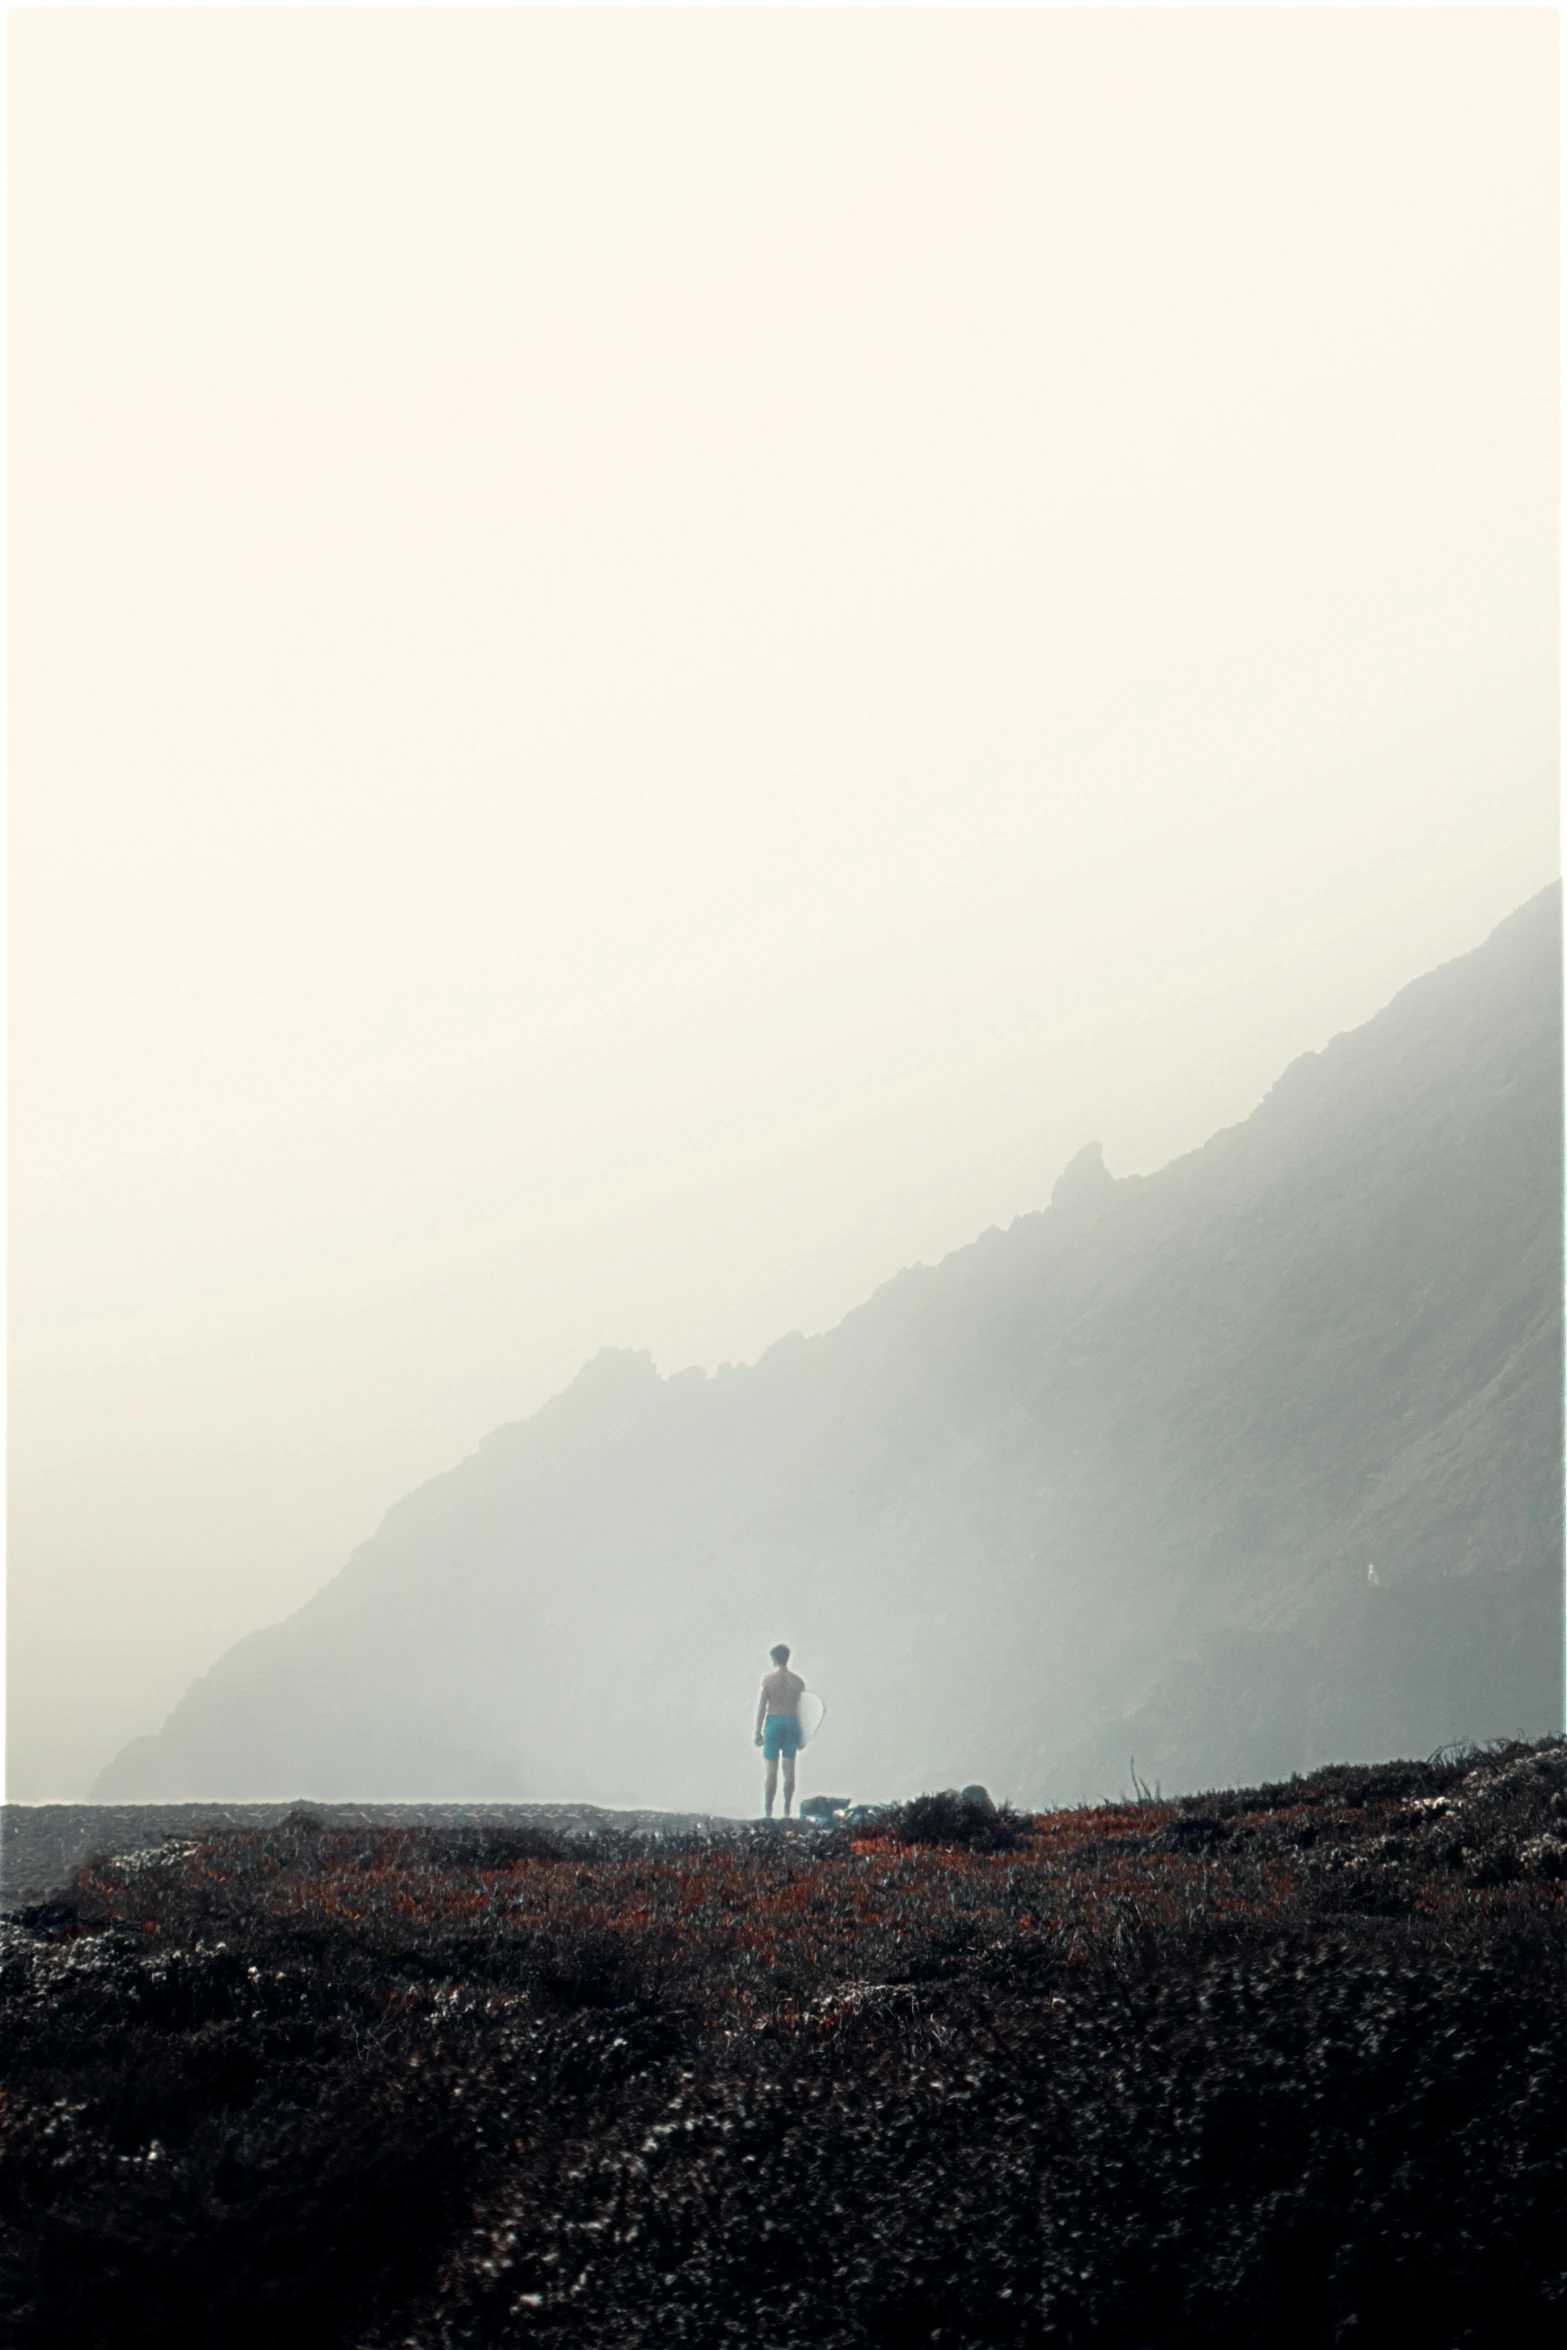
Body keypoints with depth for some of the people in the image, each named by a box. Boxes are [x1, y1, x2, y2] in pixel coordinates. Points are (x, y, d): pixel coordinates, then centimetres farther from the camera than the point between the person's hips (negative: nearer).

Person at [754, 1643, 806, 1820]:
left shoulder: (768, 1679, -3)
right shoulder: (797, 1681, 7)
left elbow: (761, 1706, -5)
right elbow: (801, 1708, 9)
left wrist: (758, 1731, -1)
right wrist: (801, 1735, 14)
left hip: (773, 1721, -3)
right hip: (791, 1722, 3)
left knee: (771, 1769, -1)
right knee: (789, 1768, 6)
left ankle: (768, 1811, -3)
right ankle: (787, 1810, 5)